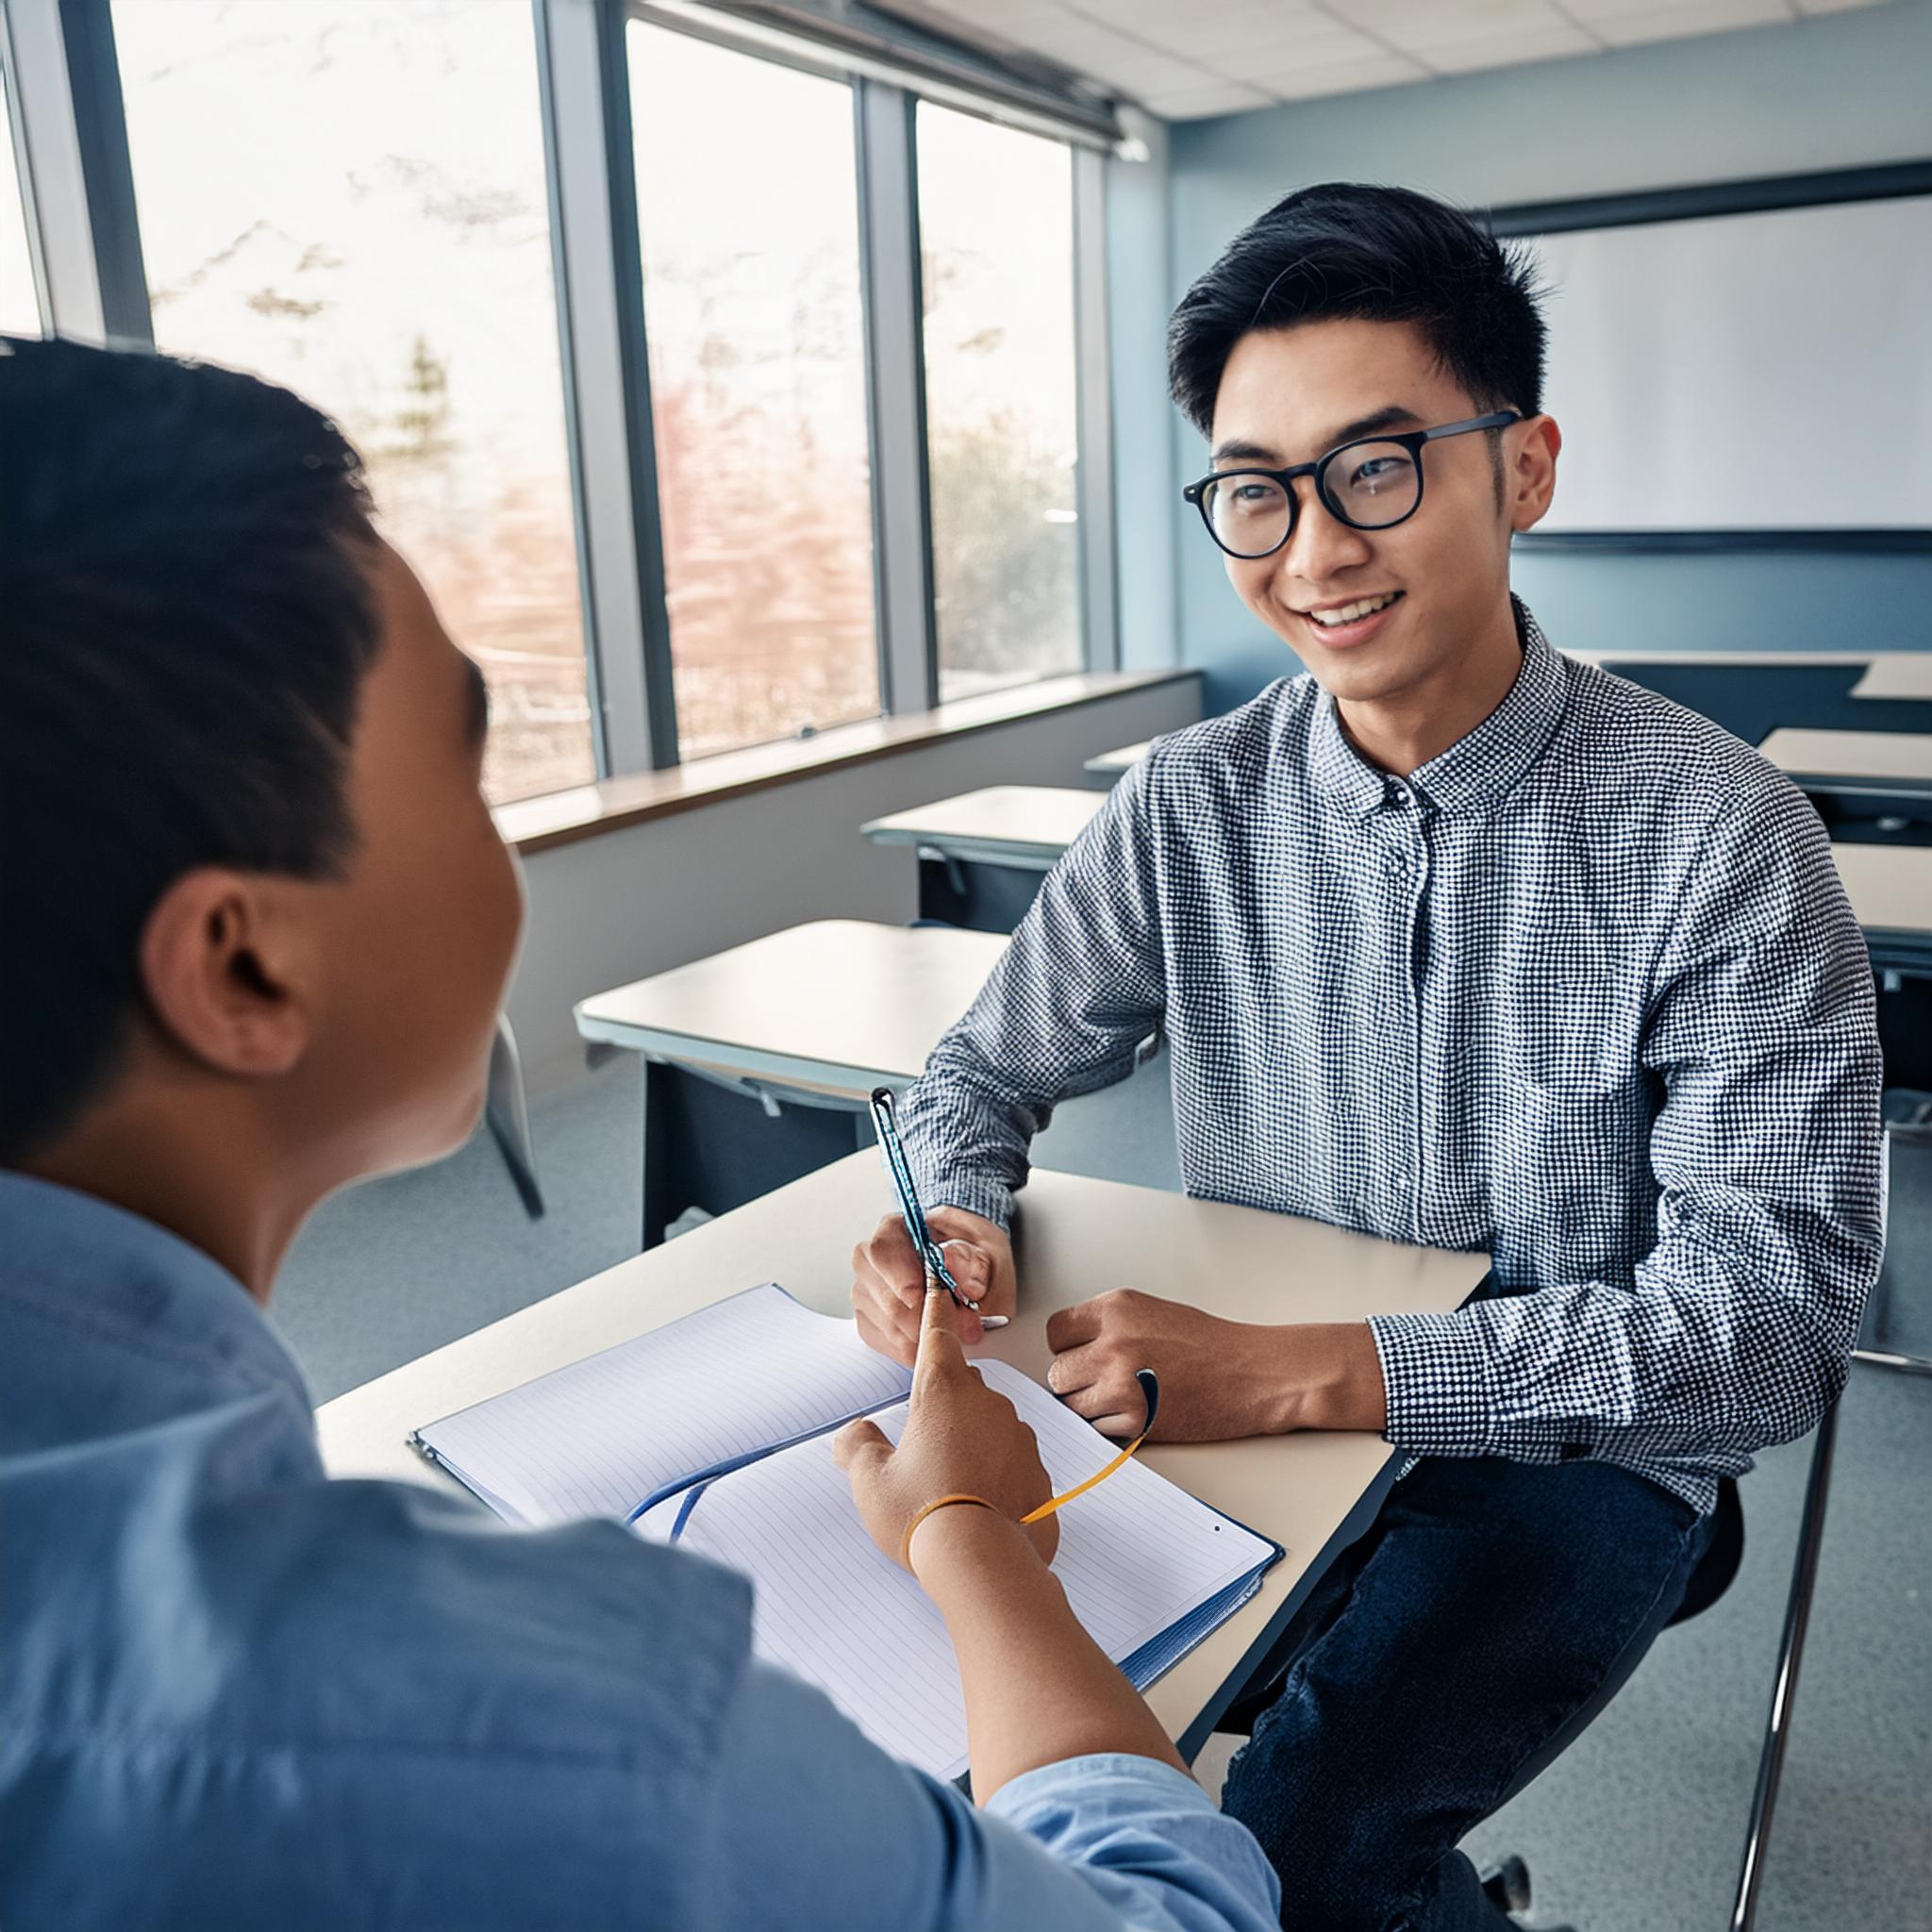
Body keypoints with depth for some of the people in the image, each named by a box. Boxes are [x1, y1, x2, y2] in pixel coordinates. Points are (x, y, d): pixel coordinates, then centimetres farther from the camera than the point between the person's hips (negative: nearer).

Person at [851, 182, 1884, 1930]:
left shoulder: (1718, 838, -16)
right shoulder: (1190, 808, -4)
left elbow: (1775, 1322, -19)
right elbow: (989, 1075, 6)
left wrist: (1296, 1371, -29)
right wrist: (949, 1223, -19)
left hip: (1575, 1453, -3)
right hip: (1247, 1411, 4)